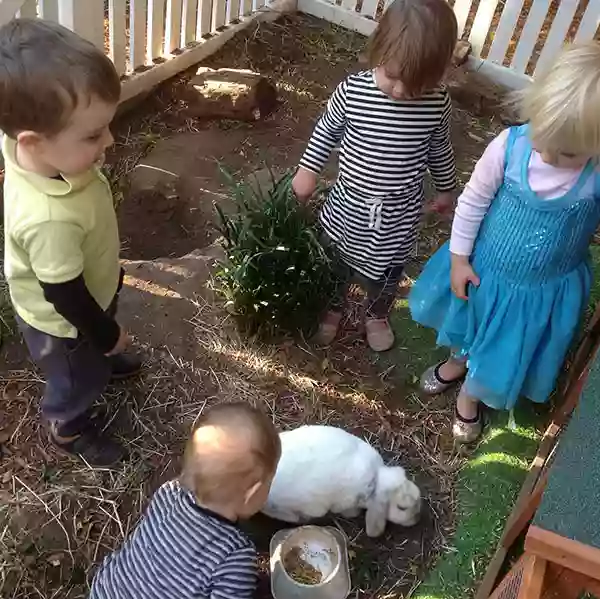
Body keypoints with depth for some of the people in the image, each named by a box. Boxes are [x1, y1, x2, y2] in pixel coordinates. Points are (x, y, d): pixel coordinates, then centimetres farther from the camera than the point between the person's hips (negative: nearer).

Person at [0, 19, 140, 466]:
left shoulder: (38, 153, -23)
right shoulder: (49, 220, -47)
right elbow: (65, 295, -31)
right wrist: (108, 334, -14)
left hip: (90, 291, 7)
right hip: (62, 321, -7)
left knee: (96, 351, 37)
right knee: (79, 380, 24)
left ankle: (102, 361, 70)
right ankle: (69, 428, 54)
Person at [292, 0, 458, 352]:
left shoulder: (438, 104, -17)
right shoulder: (351, 92, -20)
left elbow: (439, 150, 1)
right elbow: (327, 131, -1)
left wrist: (446, 189, 14)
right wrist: (308, 170, 3)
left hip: (400, 214, 0)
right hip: (350, 206, 0)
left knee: (386, 274, 22)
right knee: (336, 265, 22)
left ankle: (377, 316, 52)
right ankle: (333, 309, 52)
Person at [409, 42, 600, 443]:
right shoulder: (510, 144, -26)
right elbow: (474, 200, -12)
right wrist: (459, 258, -5)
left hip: (546, 289, -1)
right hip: (484, 266, 1)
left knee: (505, 352, 22)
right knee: (467, 324, 30)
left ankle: (471, 395, 56)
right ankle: (458, 362, 67)